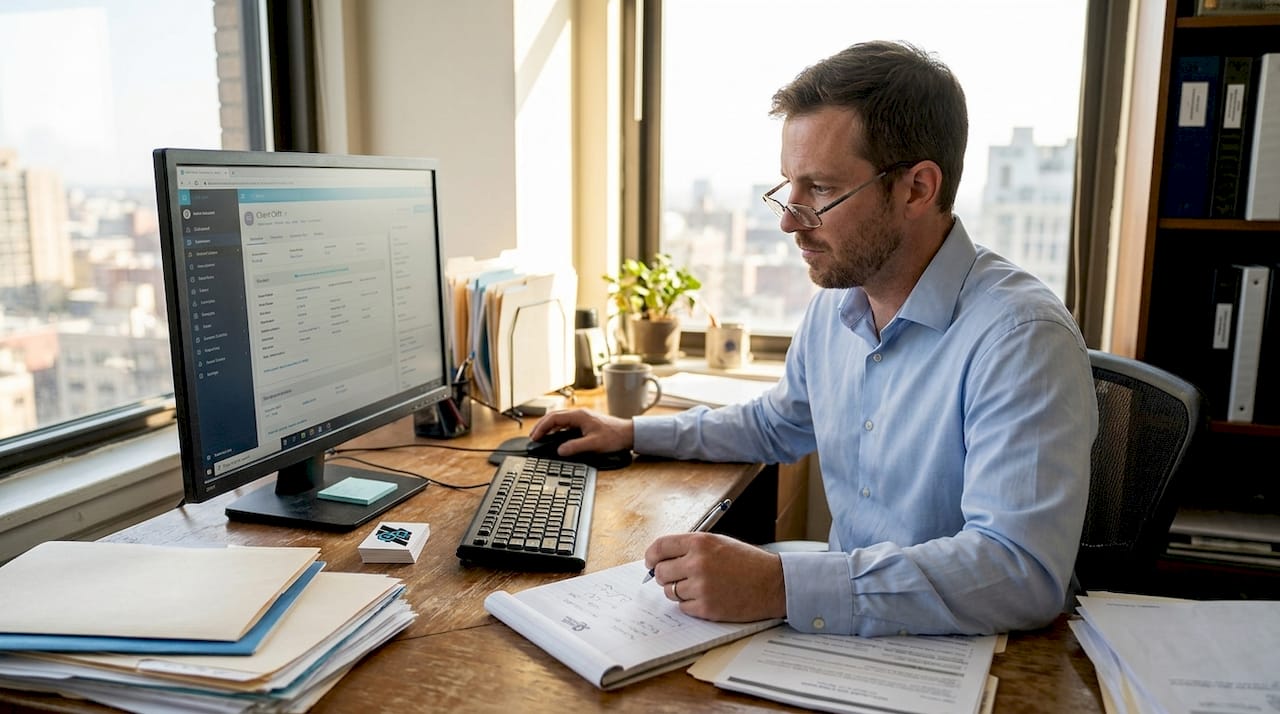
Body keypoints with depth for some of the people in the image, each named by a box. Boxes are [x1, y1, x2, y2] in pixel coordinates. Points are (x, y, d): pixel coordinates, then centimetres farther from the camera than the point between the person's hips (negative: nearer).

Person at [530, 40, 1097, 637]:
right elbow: (776, 425, 22)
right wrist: (632, 433, 16)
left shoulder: (1022, 338, -22)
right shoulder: (833, 305, 4)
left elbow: (1023, 570, -32)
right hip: (843, 627, 7)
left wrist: (781, 586, -38)